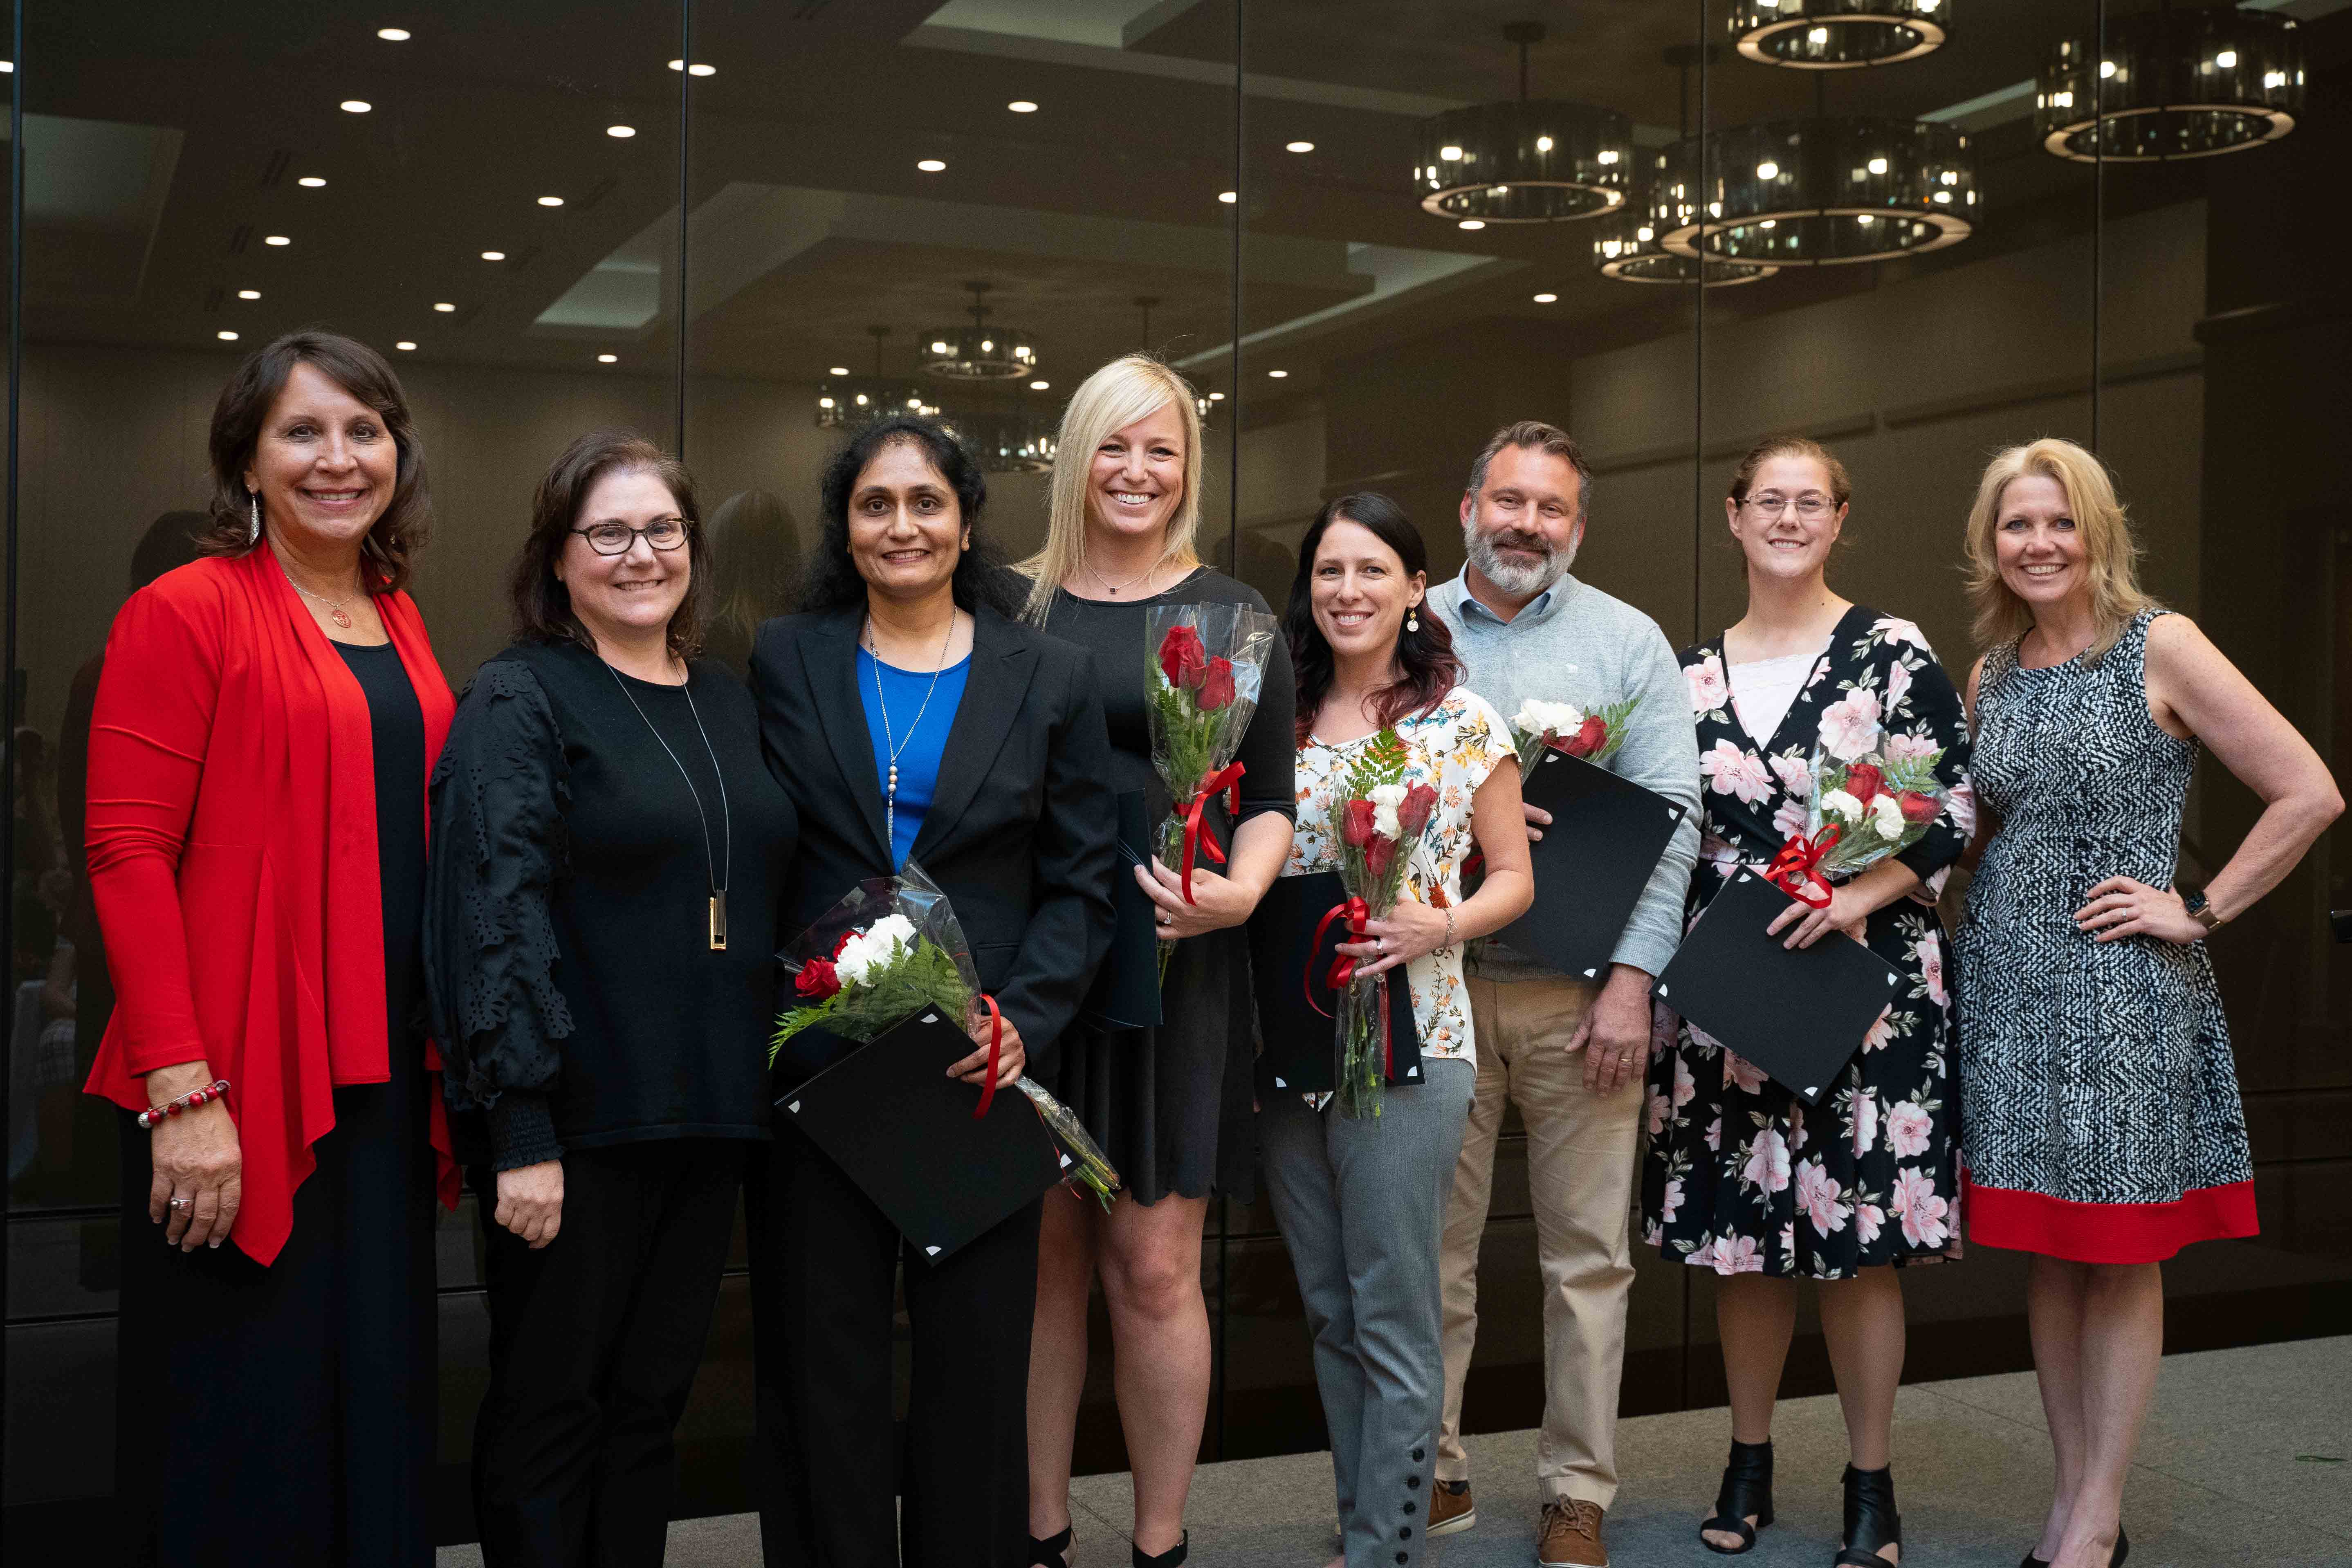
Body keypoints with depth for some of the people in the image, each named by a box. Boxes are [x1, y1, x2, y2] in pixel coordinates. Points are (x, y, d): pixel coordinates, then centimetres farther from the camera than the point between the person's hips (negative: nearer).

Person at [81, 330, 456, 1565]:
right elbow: (127, 852, -12)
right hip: (238, 1093, -6)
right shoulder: (185, 614, -7)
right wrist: (183, 1089, -18)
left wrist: (444, 1068, 10)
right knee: (243, 1425, 3)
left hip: (387, 1077, 6)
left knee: (379, 1405, 13)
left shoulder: (400, 626, 14)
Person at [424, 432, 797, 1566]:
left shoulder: (729, 705, 12)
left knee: (653, 1399, 15)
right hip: (575, 1120, -6)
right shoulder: (519, 701, -7)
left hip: (709, 1117, 6)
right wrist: (521, 1131, -20)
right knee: (550, 1408, 6)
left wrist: (758, 1081, 10)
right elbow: (492, 916, -14)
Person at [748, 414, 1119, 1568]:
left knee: (975, 1361, 8)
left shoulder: (1052, 678, 4)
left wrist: (1024, 1021, -11)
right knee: (827, 1360, 8)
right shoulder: (787, 660, 7)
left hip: (985, 1068, 0)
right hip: (816, 1066, 1)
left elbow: (1081, 883, 2)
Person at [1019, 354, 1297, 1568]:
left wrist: (1241, 890, -15)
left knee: (1153, 1271, 0)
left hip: (1173, 966, -1)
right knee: (1043, 1261, 8)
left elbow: (1271, 800, 4)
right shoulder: (1015, 608, 8)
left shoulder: (1232, 617, 4)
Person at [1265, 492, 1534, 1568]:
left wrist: (1438, 926, -17)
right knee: (1329, 1312, 13)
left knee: (1391, 1321, -1)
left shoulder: (1463, 721, -2)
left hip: (1407, 1043, -5)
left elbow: (1513, 880, 1)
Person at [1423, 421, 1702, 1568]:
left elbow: (1670, 817, 0)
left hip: (1578, 991, -1)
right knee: (1431, 1246, 7)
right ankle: (1431, 1474, 21)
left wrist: (1632, 978, -8)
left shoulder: (1628, 642, 5)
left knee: (1588, 1255, 4)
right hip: (1432, 985, 1)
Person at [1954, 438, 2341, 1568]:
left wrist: (2199, 910, -10)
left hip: (2121, 986, -5)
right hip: (2008, 983, 5)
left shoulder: (2159, 648, -7)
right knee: (2047, 1251, 11)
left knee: (2121, 1254, 3)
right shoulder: (1990, 676, 9)